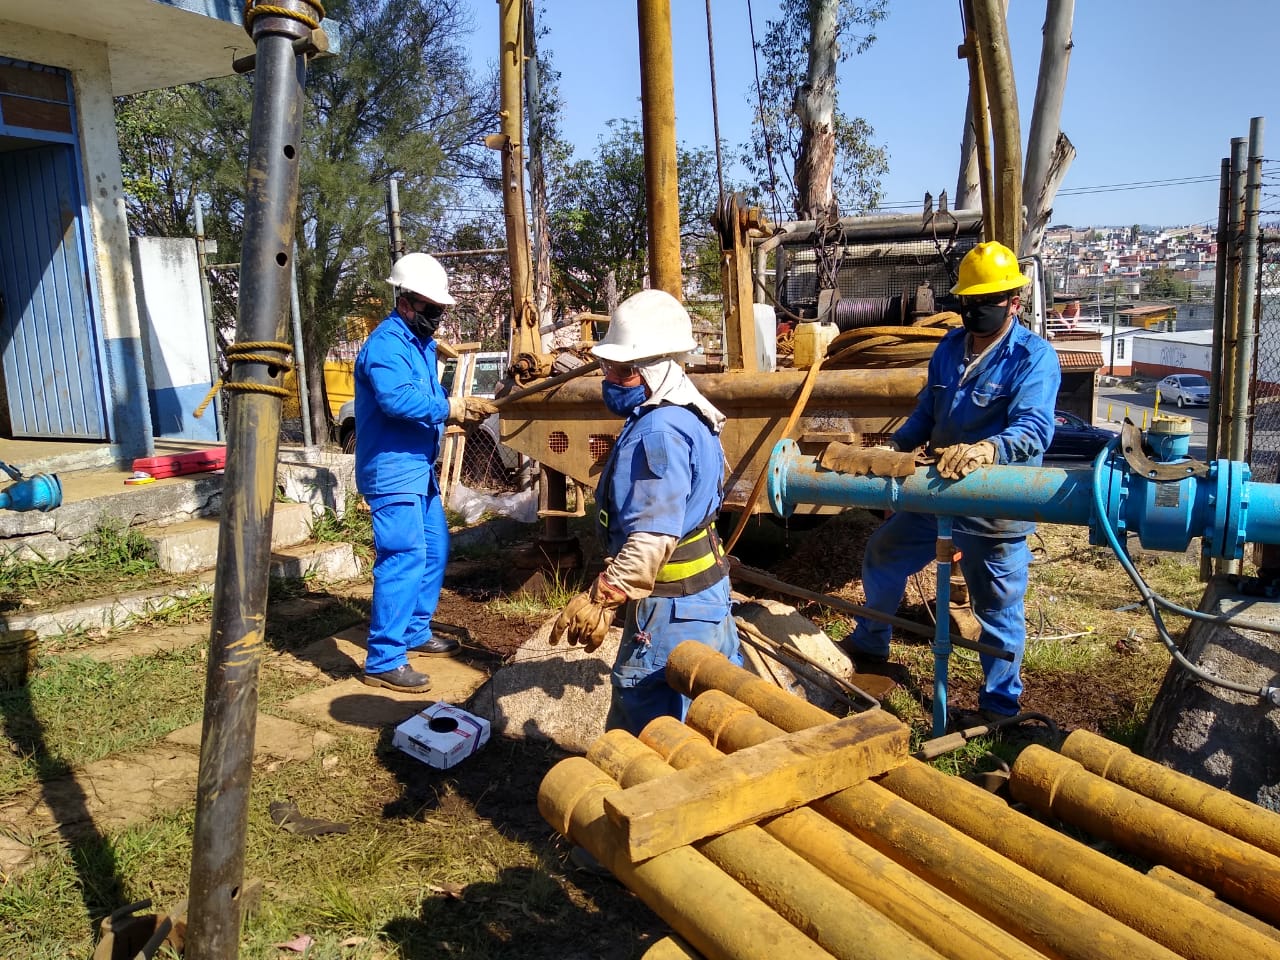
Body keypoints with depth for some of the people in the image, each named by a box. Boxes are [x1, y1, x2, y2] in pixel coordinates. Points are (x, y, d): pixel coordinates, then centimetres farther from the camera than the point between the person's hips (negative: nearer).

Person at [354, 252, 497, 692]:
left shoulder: (420, 343, 16)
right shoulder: (386, 344, -16)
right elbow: (398, 399, -32)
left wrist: (463, 408, 1)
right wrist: (454, 407, -28)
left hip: (420, 470, 11)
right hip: (394, 471, -11)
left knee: (434, 552, 18)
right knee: (404, 561, -13)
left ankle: (415, 632, 32)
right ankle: (383, 661, -7)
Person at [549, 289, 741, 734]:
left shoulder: (658, 433, -23)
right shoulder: (681, 417, 10)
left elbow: (652, 537, -30)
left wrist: (601, 599, -25)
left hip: (672, 605, -11)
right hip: (705, 585, 11)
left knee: (641, 712, 1)